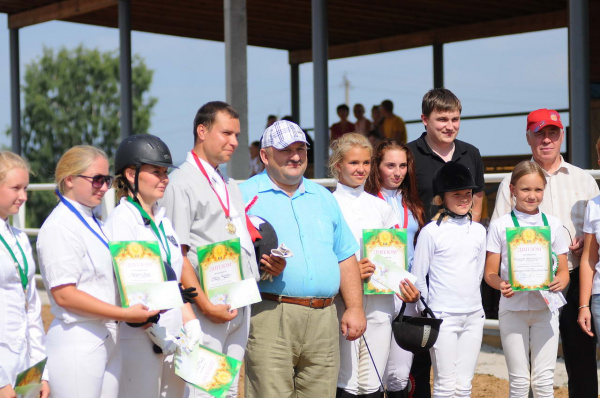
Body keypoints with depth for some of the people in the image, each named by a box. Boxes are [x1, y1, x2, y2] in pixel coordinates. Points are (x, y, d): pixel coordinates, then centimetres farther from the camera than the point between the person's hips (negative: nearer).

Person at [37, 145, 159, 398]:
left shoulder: (94, 223, 16)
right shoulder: (59, 227, -13)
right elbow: (63, 294, -19)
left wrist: (136, 311, 7)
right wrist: (124, 314, -19)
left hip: (108, 339, 9)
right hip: (76, 342, -9)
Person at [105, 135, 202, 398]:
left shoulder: (162, 220, 15)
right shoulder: (121, 220, -9)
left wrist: (190, 322, 7)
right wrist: (155, 331, -17)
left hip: (173, 335, 8)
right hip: (140, 337, -8)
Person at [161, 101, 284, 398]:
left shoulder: (230, 186, 21)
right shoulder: (182, 182, -7)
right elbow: (176, 254, -14)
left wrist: (269, 265, 6)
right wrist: (205, 305, -20)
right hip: (207, 309, -8)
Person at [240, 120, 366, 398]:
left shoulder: (323, 197, 21)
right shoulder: (246, 196, 4)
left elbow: (345, 257, 20)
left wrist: (355, 308, 10)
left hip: (324, 320, 5)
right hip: (271, 318, -5)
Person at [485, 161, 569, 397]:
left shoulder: (553, 224, 7)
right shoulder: (500, 226, 2)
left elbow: (563, 271, 9)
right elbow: (490, 272, 1)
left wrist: (560, 282, -14)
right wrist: (502, 285, -21)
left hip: (545, 307, 1)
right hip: (513, 308, -1)